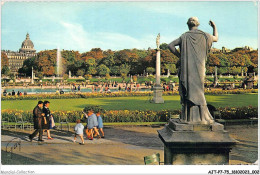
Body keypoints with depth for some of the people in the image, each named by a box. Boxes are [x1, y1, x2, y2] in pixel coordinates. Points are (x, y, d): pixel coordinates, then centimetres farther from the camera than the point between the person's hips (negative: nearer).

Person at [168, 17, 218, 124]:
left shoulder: (184, 36, 2)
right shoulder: (204, 35, 4)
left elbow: (170, 46, -4)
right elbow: (216, 38, 25)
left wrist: (179, 56, 4)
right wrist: (214, 27, 38)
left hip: (186, 67, 0)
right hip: (199, 67, 0)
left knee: (188, 91, 4)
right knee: (197, 91, 4)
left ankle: (188, 116, 3)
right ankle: (200, 116, -1)